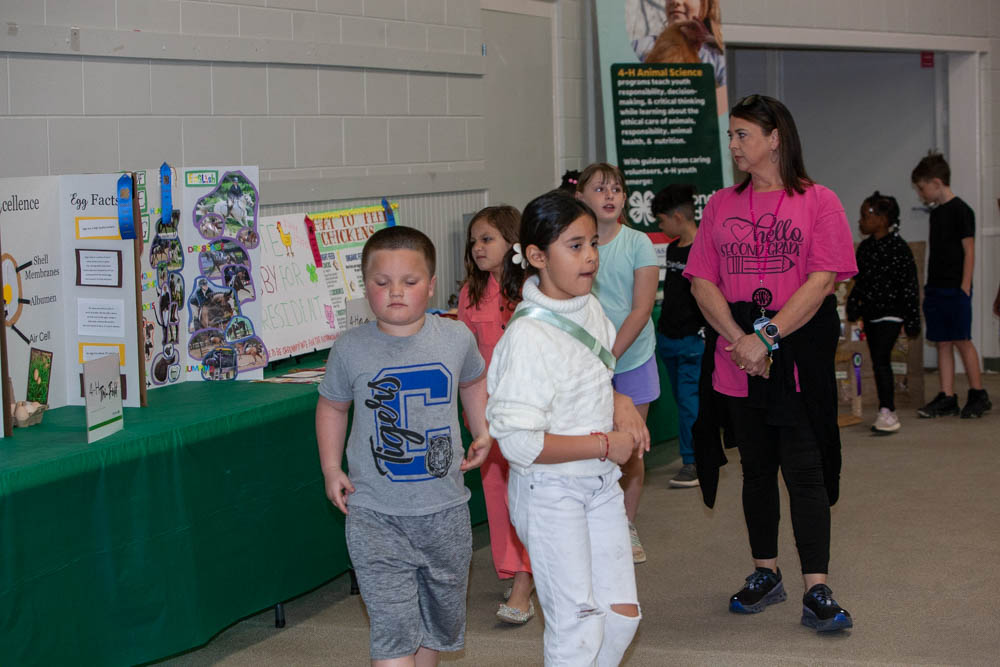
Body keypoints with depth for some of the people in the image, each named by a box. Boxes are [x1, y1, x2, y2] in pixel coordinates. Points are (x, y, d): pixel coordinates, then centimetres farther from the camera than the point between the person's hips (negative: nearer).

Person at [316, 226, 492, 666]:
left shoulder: (456, 338, -3)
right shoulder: (351, 349, -8)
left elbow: (475, 381, 19)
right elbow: (332, 405, 10)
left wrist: (483, 434, 8)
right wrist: (331, 469, 3)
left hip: (444, 511, 3)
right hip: (376, 517, -3)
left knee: (440, 619, 18)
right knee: (393, 626, -10)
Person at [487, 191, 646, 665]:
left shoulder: (590, 309, 2)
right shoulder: (528, 337, -23)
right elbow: (519, 442, -27)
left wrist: (621, 409, 0)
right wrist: (604, 445, -20)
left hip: (600, 483, 8)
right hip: (550, 491, -8)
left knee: (622, 614, 9)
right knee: (577, 626, -3)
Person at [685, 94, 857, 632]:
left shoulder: (817, 202, 0)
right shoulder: (721, 206, 11)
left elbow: (822, 280, -9)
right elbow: (702, 281, 3)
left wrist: (768, 337, -17)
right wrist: (739, 339, -12)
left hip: (799, 355, -4)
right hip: (737, 360, 4)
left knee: (804, 470, -6)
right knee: (757, 468, 13)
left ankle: (816, 593, -3)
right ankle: (765, 575, 26)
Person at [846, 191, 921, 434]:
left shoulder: (898, 248, -11)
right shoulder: (865, 247, 9)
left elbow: (910, 286, -10)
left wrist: (912, 320, -11)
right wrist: (853, 305, 11)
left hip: (890, 313, -7)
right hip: (871, 314, 7)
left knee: (881, 360, -16)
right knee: (879, 362, 10)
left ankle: (887, 412, -15)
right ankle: (888, 413, 16)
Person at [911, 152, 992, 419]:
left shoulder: (960, 210, -8)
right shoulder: (936, 213, 15)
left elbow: (969, 251, -10)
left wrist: (964, 287, -15)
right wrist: (927, 288, 15)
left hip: (955, 289, -8)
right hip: (936, 288, 8)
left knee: (962, 341, -4)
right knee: (942, 343, 5)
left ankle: (978, 394, 5)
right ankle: (947, 397, 6)